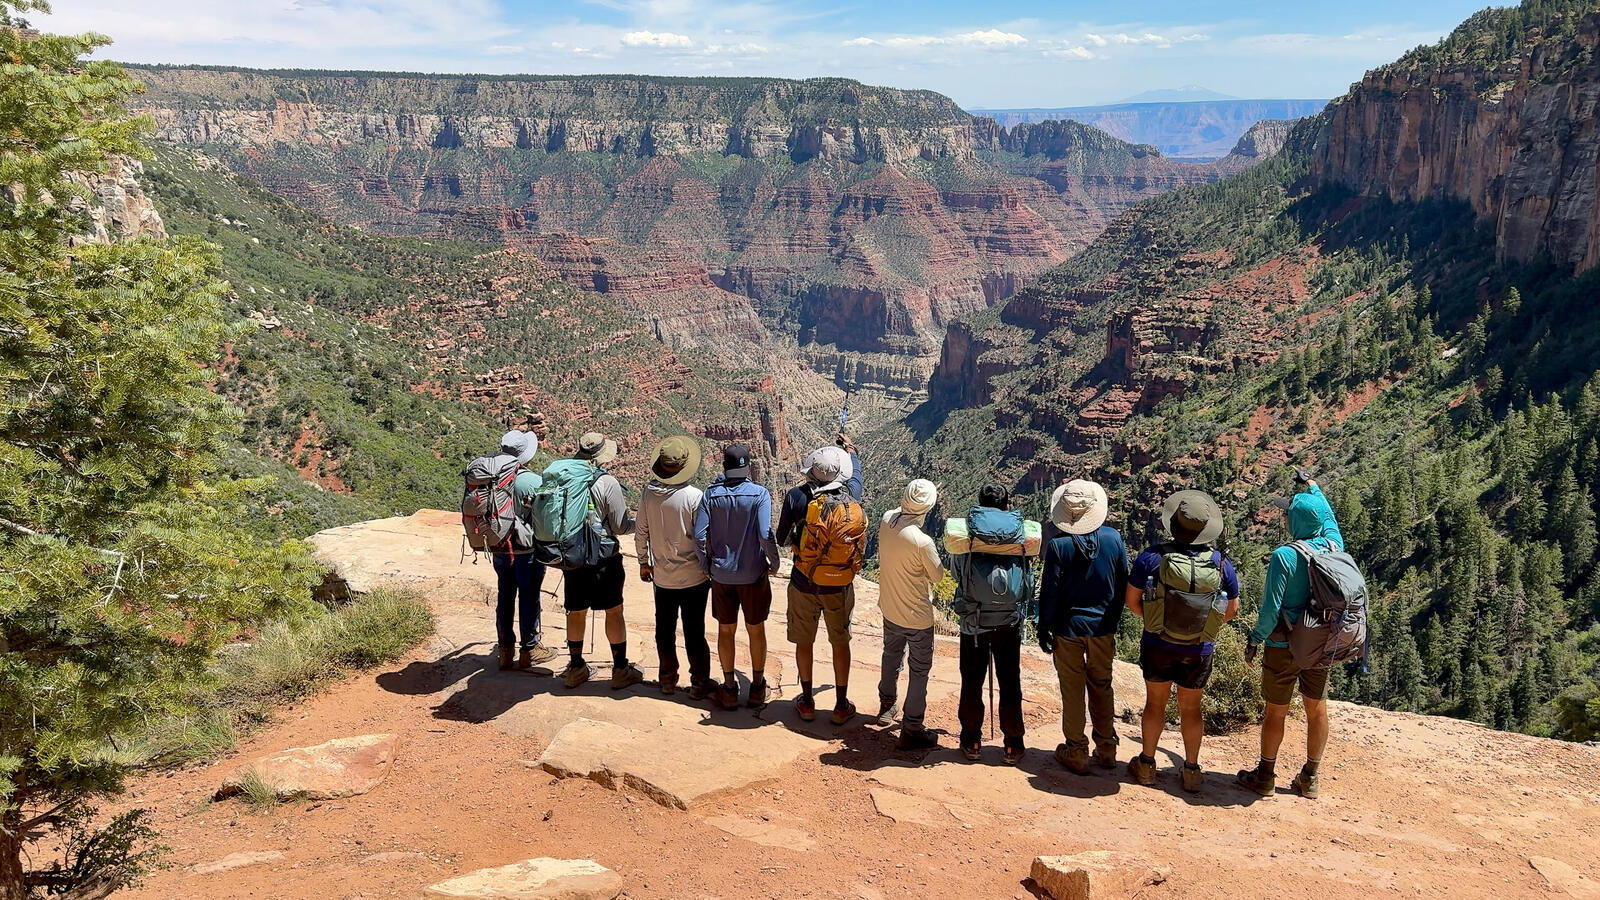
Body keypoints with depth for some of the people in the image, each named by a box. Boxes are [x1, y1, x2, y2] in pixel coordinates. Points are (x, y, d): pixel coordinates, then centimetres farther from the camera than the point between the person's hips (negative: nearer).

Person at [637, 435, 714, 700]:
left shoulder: (648, 494, -5)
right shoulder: (694, 496, -17)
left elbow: (641, 533, 3)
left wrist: (644, 563, 16)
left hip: (662, 576, 3)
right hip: (694, 577, -3)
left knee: (664, 628, 17)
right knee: (694, 631, 6)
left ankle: (668, 678, 28)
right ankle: (699, 683, 14)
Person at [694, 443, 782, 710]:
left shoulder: (711, 494, -7)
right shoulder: (759, 494, -13)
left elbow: (699, 535, -10)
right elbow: (765, 535, -20)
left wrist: (705, 565, 5)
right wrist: (774, 563, -3)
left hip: (721, 575, 1)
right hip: (753, 573, -1)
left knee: (726, 630, 15)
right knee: (756, 630, 15)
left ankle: (729, 689, 24)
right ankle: (757, 688, 25)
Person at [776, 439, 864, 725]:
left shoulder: (796, 496, -15)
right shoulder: (850, 495, -11)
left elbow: (782, 538, -4)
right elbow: (856, 475, 14)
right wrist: (851, 450, 33)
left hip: (803, 583, -1)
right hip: (838, 585, 1)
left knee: (804, 641, 16)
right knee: (840, 642, 15)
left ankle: (807, 702, 29)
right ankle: (841, 706, 24)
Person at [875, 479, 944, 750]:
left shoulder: (887, 520, -13)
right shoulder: (922, 542, -31)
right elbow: (937, 576, -13)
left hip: (890, 609, 7)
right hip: (917, 616, -7)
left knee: (892, 656, 29)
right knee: (920, 671, 8)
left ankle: (886, 705, 49)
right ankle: (911, 731, 14)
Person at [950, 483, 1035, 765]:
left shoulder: (965, 539, -10)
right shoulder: (1022, 535, -5)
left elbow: (954, 571, 4)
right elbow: (1030, 583, 3)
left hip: (973, 624, -1)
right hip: (1010, 624, 1)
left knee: (971, 684, 13)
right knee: (1010, 685, 12)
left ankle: (971, 742, 24)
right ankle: (1013, 746, 21)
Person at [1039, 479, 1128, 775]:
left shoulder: (1058, 546, -17)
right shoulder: (1113, 538, -7)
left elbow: (1049, 593, -12)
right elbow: (1123, 585, 2)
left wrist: (1044, 629, 0)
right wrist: (1114, 621, 15)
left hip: (1069, 629, -3)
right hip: (1104, 628, 3)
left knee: (1072, 691, 9)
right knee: (1102, 687, 18)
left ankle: (1076, 753, 18)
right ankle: (1106, 749, 25)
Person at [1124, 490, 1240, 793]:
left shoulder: (1152, 557, -16)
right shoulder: (1221, 563, -11)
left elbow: (1132, 599, -8)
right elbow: (1232, 610, 0)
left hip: (1157, 645, -1)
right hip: (1199, 651, 1)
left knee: (1155, 702, 16)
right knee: (1191, 708, 16)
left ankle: (1146, 765, 26)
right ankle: (1191, 771, 26)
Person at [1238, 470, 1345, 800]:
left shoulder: (1284, 556, -21)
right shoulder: (1334, 546, -5)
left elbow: (1271, 607, -19)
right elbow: (1328, 515, 18)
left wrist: (1254, 639, -7)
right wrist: (1310, 485, 31)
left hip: (1284, 646, -5)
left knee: (1276, 711, 8)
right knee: (1317, 710, 14)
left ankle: (1265, 776, 20)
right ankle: (1309, 779, 25)